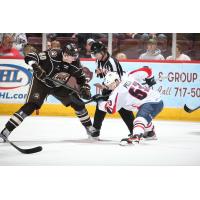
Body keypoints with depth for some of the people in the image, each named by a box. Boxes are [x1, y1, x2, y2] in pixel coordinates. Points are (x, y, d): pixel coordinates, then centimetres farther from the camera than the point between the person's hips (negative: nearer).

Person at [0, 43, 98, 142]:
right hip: (41, 82, -6)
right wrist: (36, 67, -48)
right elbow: (29, 57, -32)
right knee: (30, 106, -21)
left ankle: (89, 128, 23)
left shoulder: (75, 63, -15)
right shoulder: (52, 55, -32)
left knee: (77, 103, 1)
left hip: (59, 85, 6)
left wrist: (85, 89, -15)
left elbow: (81, 77, 1)